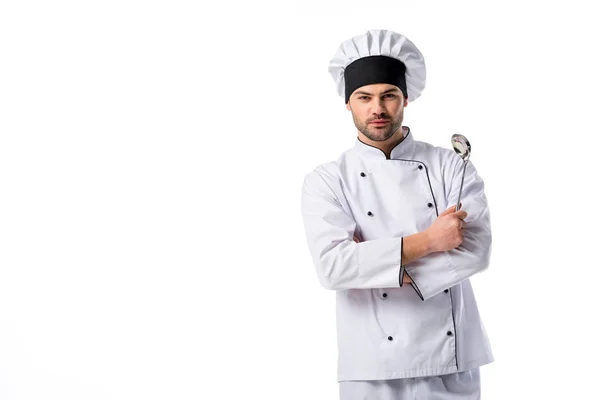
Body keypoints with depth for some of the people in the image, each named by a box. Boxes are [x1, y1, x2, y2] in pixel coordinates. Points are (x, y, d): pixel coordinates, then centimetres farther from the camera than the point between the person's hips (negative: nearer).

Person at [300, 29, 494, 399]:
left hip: (452, 358, 1)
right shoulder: (326, 181, -2)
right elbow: (332, 265, -16)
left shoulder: (451, 165, 1)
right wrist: (426, 242, -18)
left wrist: (374, 262, -17)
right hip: (373, 368, -1)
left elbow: (477, 248, -11)